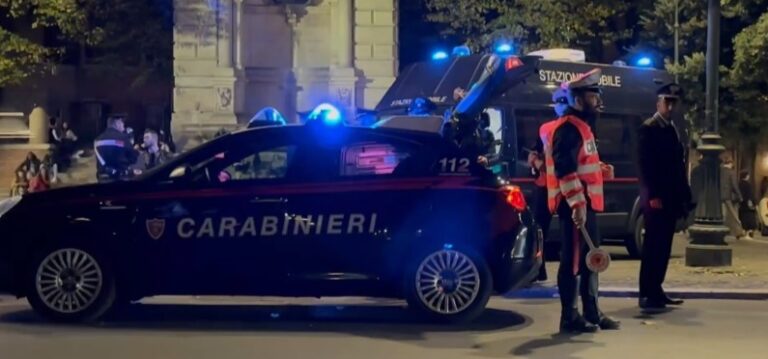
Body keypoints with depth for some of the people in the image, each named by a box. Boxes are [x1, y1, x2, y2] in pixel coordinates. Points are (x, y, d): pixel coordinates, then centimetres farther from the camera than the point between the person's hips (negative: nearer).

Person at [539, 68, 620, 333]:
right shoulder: (568, 129, -14)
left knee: (589, 260, 14)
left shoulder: (581, 127, 19)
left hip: (585, 203, 11)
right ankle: (570, 318, -1)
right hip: (575, 206, -11)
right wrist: (577, 204, -26)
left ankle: (592, 313, 21)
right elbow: (565, 170, -23)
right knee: (573, 261, -6)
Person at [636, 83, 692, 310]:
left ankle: (656, 290, 15)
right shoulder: (648, 128, -6)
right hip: (656, 199, -8)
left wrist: (684, 197, 12)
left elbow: (678, 165, 18)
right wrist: (653, 196, -20)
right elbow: (644, 165, -14)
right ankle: (646, 295, -6)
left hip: (670, 199, 8)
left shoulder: (672, 129, 18)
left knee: (663, 247, 9)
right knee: (653, 247, -8)